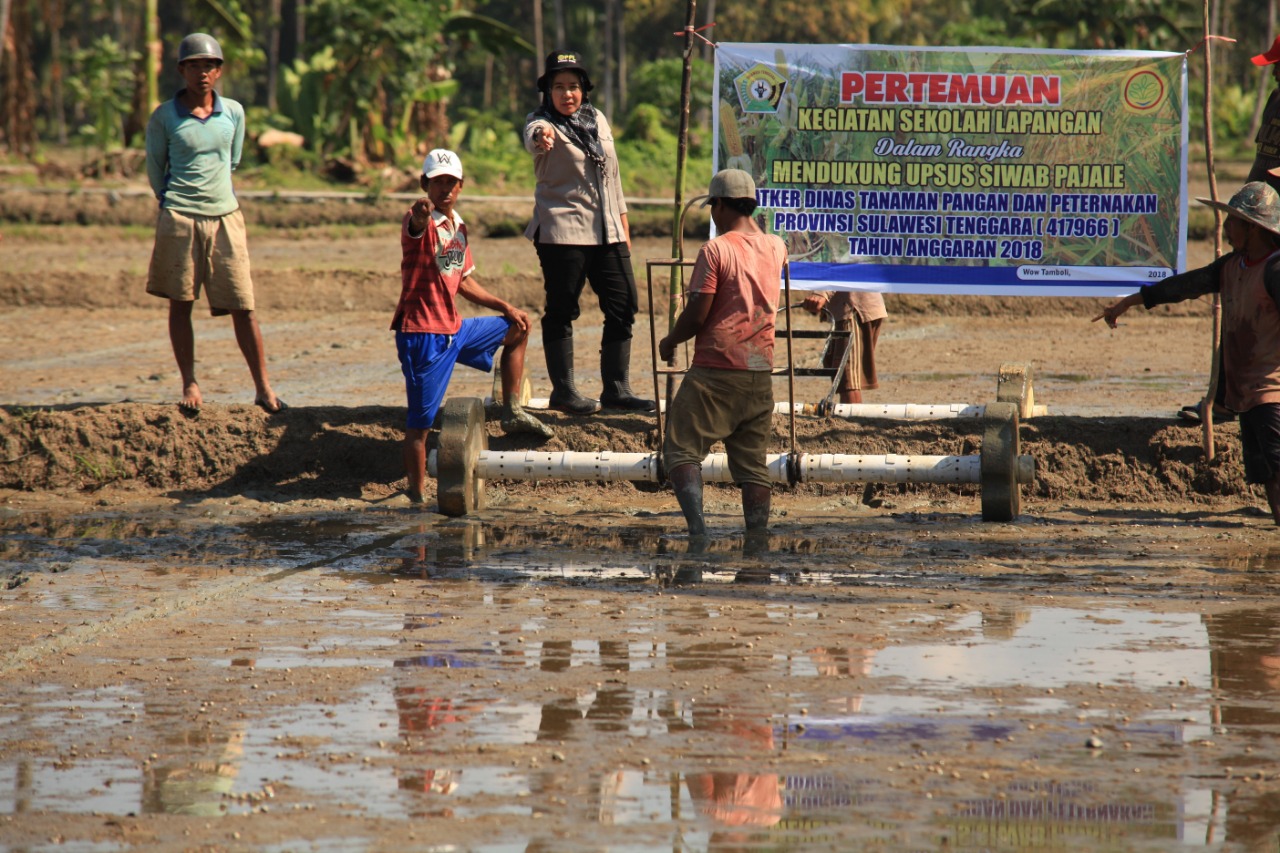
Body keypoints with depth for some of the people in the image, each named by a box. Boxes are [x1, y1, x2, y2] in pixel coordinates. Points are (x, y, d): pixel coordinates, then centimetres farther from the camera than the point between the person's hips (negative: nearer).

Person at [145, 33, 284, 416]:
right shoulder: (163, 118, -2)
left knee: (243, 307, 1)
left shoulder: (234, 113, 6)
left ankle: (263, 388, 5)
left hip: (225, 217, 2)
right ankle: (190, 386, 10)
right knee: (181, 304, 3)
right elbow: (154, 169, 8)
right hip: (179, 219, -2)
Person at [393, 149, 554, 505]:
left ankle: (512, 412, 28)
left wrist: (505, 307, 22)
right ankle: (416, 498, -2)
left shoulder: (459, 227, 11)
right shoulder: (421, 223, -14)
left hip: (456, 329, 9)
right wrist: (421, 212, -65)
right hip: (422, 333, -9)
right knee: (420, 422, -8)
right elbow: (416, 225, -42)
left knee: (517, 329, 23)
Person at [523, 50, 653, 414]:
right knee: (561, 312, -1)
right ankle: (563, 391, 7)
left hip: (607, 232, 6)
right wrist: (542, 136, -56)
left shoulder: (598, 120, 14)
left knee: (624, 306, 4)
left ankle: (616, 389, 11)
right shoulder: (544, 123, -5)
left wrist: (623, 224, 18)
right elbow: (534, 137, -31)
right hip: (562, 231, -6)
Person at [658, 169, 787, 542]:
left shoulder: (716, 250, -10)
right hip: (761, 372, 6)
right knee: (752, 464, 10)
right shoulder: (776, 248, 8)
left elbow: (697, 315, -11)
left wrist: (670, 341, 4)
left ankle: (697, 528, -19)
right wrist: (749, 220, 27)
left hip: (717, 370, -6)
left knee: (681, 449, -1)